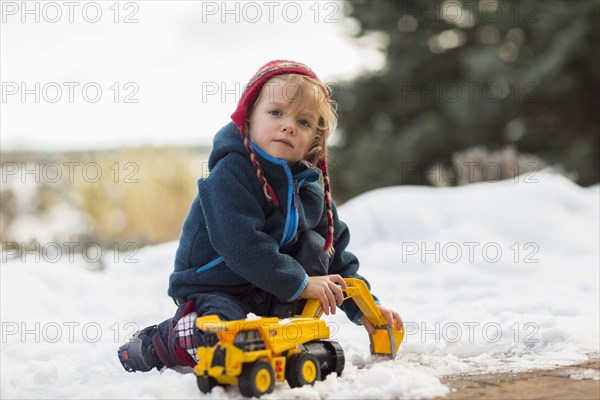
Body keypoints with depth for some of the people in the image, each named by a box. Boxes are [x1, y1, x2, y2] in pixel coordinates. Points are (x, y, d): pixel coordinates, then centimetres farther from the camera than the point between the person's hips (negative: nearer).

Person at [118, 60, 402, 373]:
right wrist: (298, 283, -27)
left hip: (269, 290, 7)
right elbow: (241, 243, -30)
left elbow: (335, 249, 9)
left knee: (314, 243, -9)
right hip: (213, 286, -7)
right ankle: (155, 343, -2)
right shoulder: (231, 171, -21)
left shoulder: (309, 183, 2)